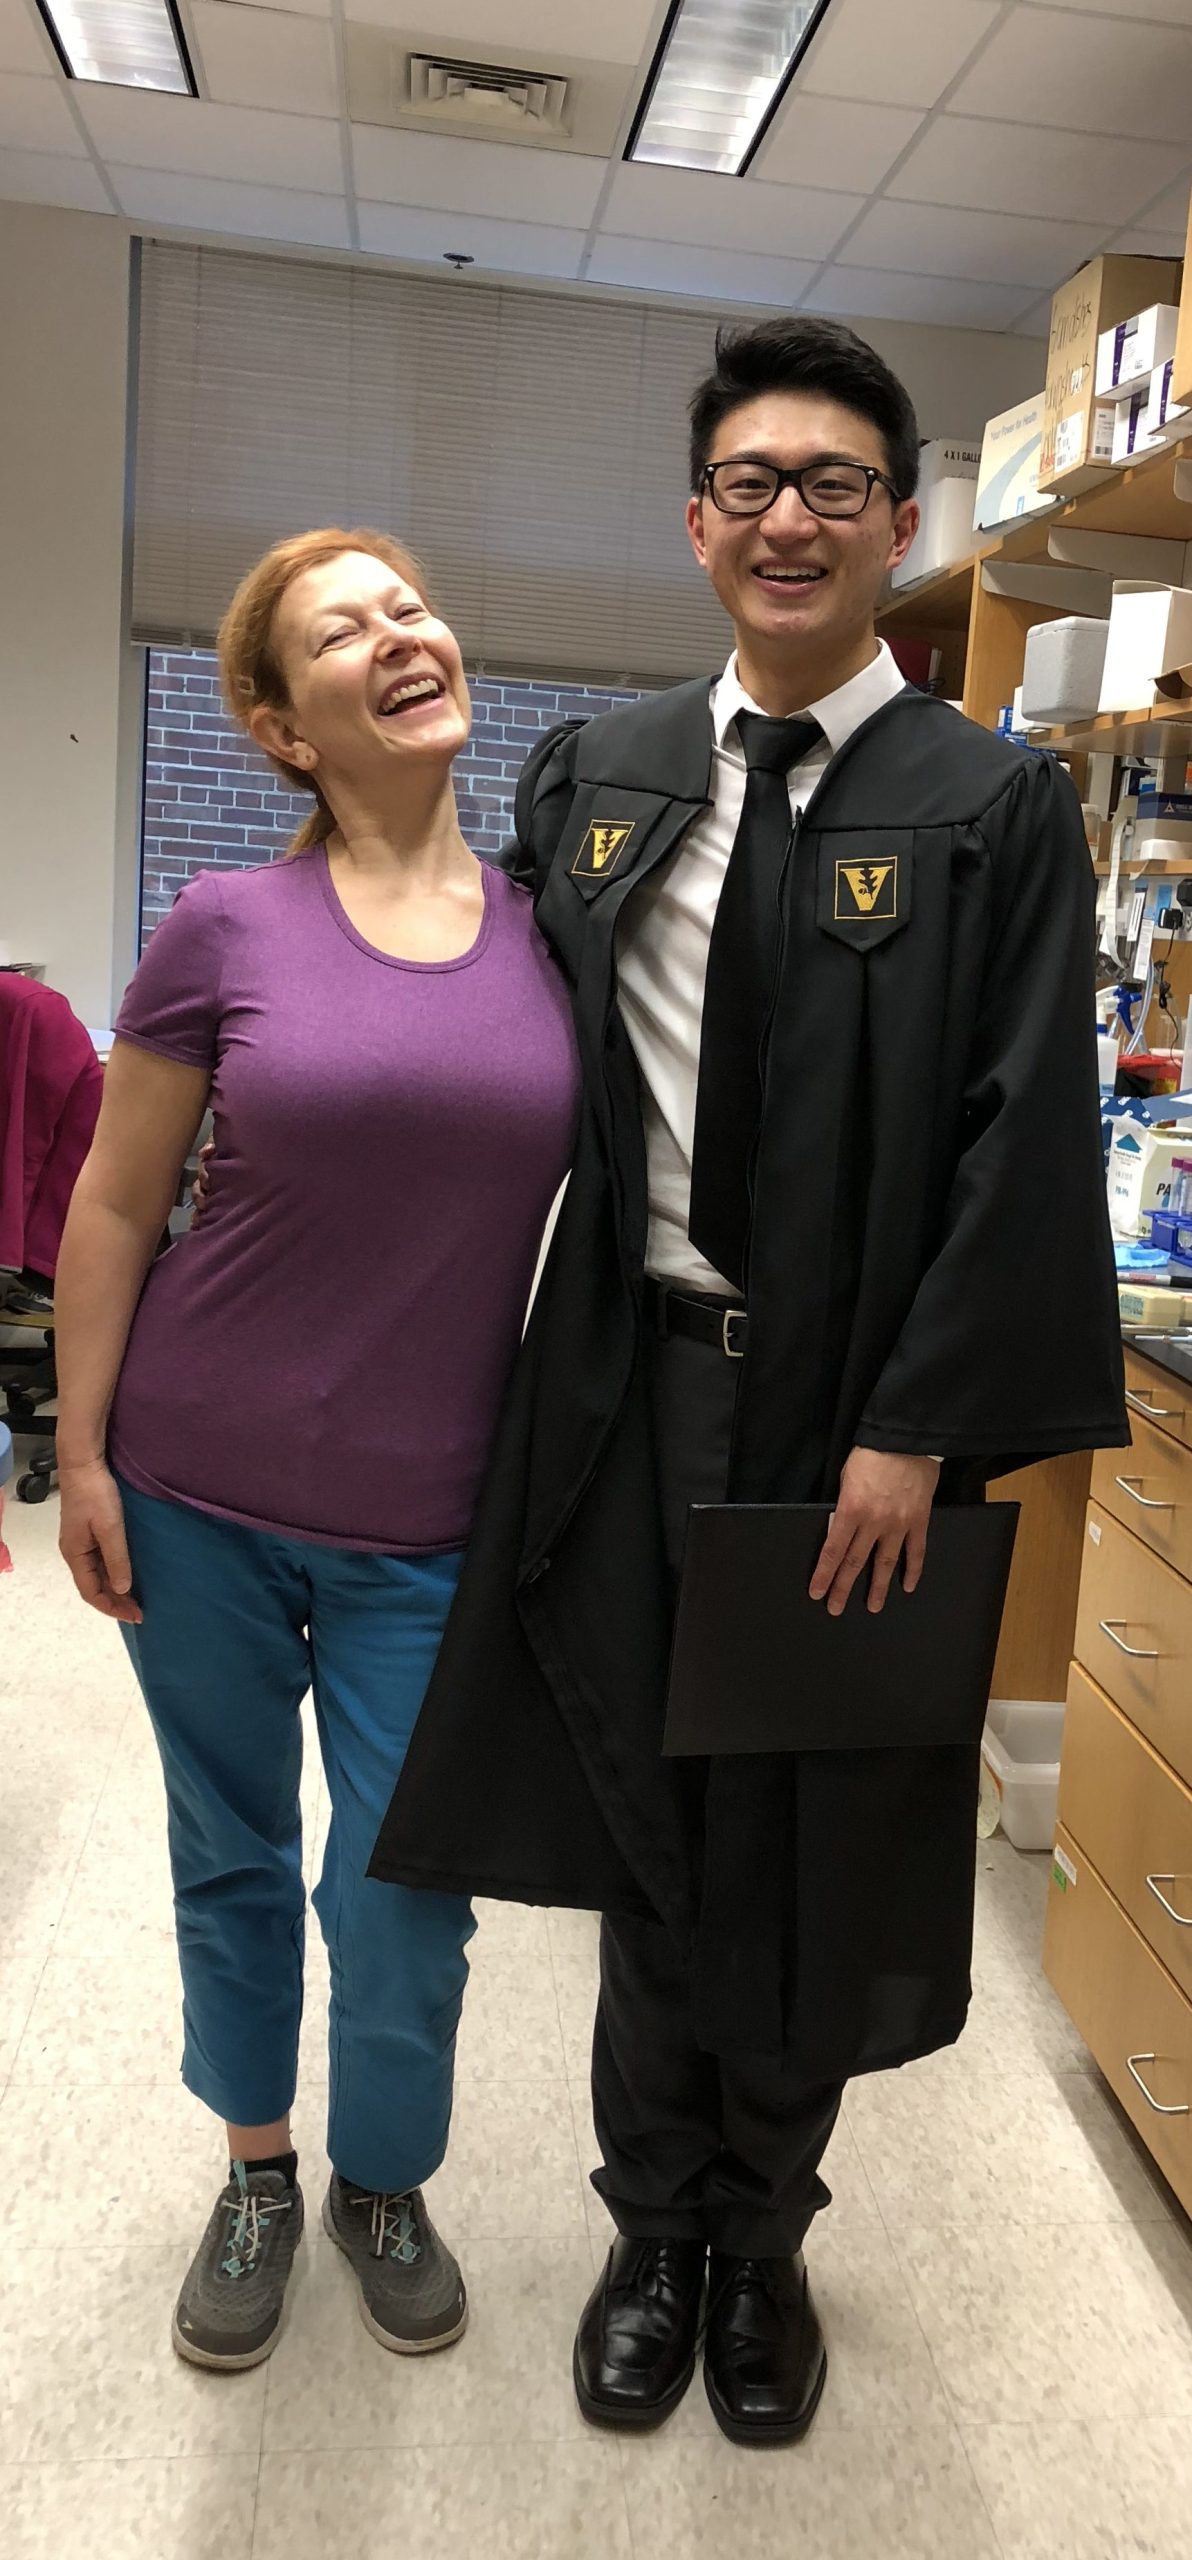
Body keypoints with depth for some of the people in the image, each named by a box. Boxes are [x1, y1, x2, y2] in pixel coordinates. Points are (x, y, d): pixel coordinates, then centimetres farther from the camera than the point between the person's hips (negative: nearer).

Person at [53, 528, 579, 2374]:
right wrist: (81, 1457, -2)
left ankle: (385, 2183, 38)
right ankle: (256, 2171, 42)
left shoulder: (550, 922, -1)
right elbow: (113, 1208, -1)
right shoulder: (229, 928, -7)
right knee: (230, 1855, 16)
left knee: (398, 1891, 8)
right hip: (202, 1492, 0)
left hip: (428, 1519, 1)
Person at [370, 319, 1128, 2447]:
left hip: (853, 1414, -2)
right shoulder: (591, 782, 7)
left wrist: (913, 1431, -13)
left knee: (813, 1850, 13)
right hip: (635, 1387, 3)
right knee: (650, 1828, 15)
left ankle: (762, 2230, 40)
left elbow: (1023, 1145, -8)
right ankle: (654, 2227, 39)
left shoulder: (996, 810, -4)